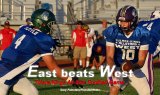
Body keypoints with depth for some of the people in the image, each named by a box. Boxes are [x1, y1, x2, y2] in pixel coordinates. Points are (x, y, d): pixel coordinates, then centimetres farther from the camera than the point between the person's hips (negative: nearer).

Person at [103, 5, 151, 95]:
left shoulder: (142, 34, -16)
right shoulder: (113, 32, -16)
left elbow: (141, 60, -13)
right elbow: (110, 56, -15)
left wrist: (132, 66, -36)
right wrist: (113, 70, -35)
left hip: (134, 69, 2)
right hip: (117, 68, -2)